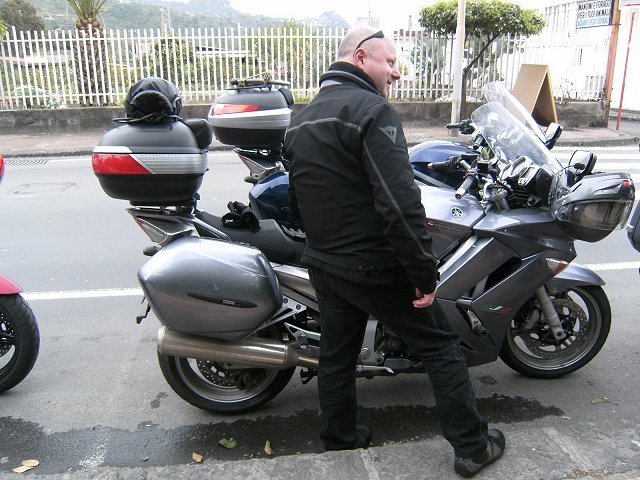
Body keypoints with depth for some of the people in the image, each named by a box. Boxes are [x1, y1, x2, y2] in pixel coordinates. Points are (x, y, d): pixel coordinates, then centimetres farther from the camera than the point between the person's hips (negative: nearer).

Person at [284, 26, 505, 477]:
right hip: (376, 268, -8)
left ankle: (341, 437, 36)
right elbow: (400, 203, -25)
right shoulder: (372, 110, -18)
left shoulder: (300, 121, 11)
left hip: (323, 266, 8)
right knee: (441, 347, 8)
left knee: (337, 354, 20)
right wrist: (425, 273, -19)